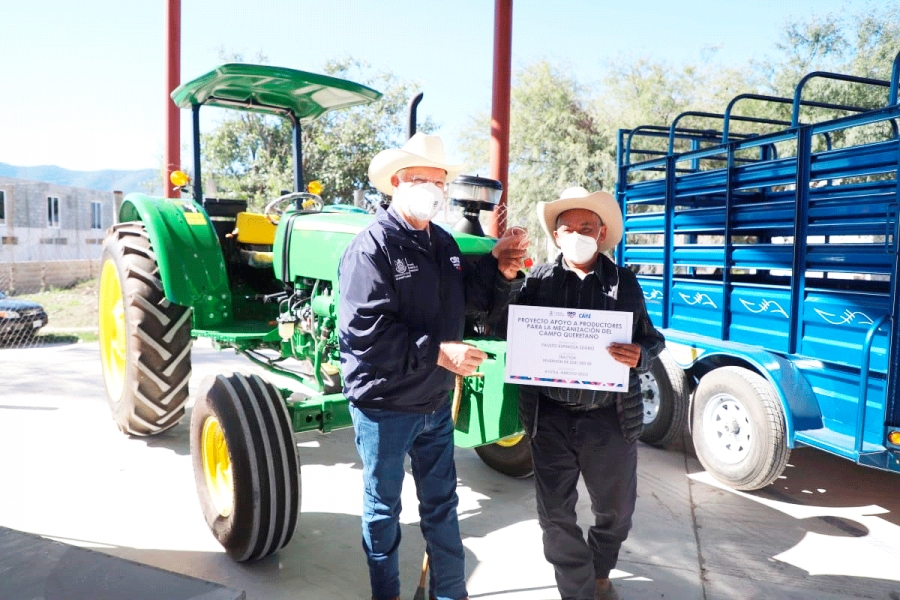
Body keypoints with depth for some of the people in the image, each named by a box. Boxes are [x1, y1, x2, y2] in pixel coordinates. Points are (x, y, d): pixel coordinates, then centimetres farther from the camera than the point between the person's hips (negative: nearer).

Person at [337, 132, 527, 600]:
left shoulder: (443, 243, 7)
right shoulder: (371, 247, -17)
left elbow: (473, 299, 14)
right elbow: (365, 332, -26)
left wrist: (498, 271, -5)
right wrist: (437, 352, -27)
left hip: (435, 402, 7)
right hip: (384, 404, -6)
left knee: (441, 501, 18)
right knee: (383, 506, 13)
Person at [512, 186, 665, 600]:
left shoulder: (624, 282, 2)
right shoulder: (538, 279, 0)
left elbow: (651, 340, 4)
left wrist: (639, 355, -18)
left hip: (610, 418, 1)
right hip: (551, 417, -1)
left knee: (616, 510, 18)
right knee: (556, 515, 8)